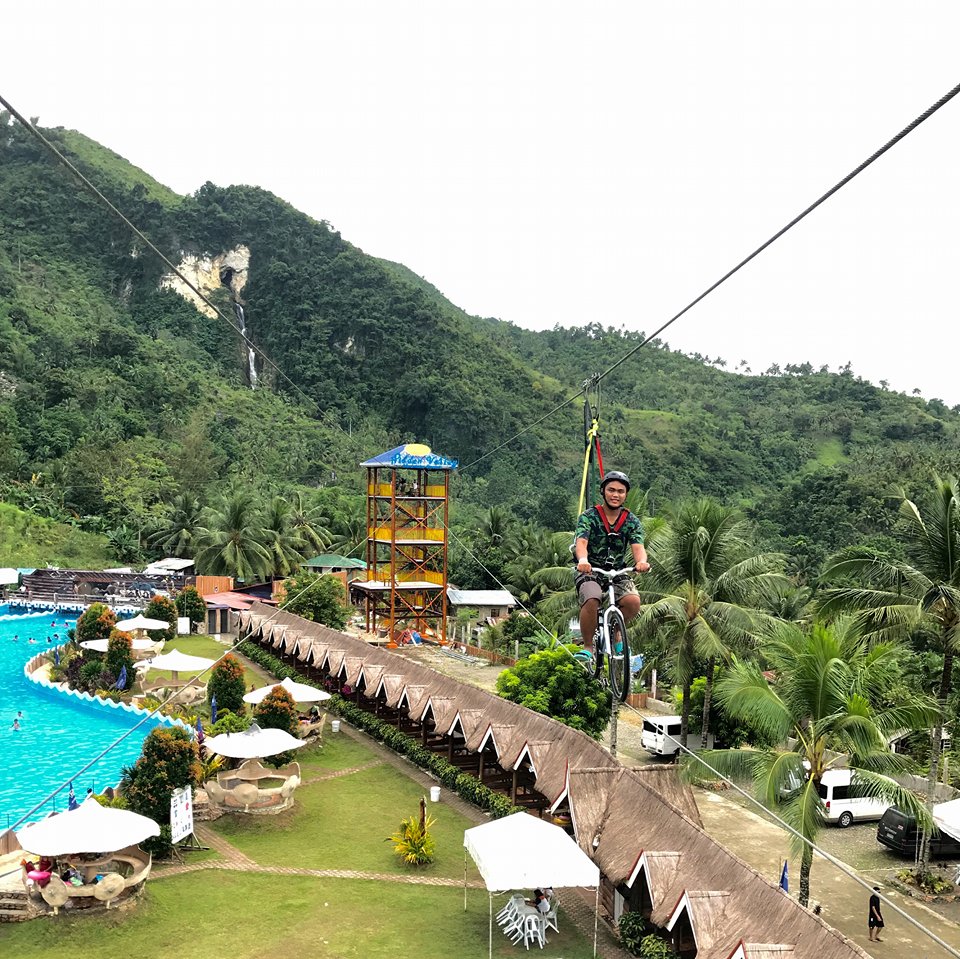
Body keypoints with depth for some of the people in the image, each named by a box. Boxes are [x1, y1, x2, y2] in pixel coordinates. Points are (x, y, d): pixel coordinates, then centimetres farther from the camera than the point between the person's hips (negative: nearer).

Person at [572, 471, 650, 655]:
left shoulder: (632, 521, -1)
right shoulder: (588, 517, -9)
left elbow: (638, 546, -16)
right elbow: (581, 542, -25)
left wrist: (641, 561, -42)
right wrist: (583, 560, -49)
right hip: (589, 571, -3)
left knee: (633, 602, -24)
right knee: (591, 601, -32)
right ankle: (587, 646, -10)